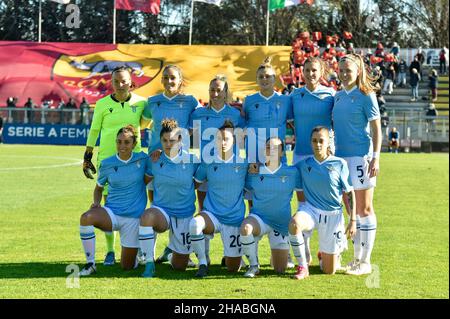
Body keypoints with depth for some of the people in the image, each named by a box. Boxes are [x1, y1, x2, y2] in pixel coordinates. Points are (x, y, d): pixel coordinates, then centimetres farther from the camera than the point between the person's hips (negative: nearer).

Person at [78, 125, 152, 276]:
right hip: (111, 213, 0)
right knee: (86, 217, -34)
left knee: (127, 266, 2)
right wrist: (96, 203, -6)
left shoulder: (143, 159, -2)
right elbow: (99, 188, 13)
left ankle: (139, 250, 40)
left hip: (134, 217, 0)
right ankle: (90, 264, -21)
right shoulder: (106, 164, -1)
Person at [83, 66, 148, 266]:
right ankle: (110, 251, 9)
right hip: (107, 159, -1)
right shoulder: (102, 105, 1)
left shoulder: (140, 103, 3)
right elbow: (94, 131, 8)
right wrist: (87, 158, 8)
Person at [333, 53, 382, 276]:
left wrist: (376, 157, -14)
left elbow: (377, 130, -7)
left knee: (364, 210, -2)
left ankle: (365, 262, 2)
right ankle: (356, 258, 18)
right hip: (341, 156, 6)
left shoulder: (366, 96, -5)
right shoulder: (338, 97, 13)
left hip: (361, 156, -6)